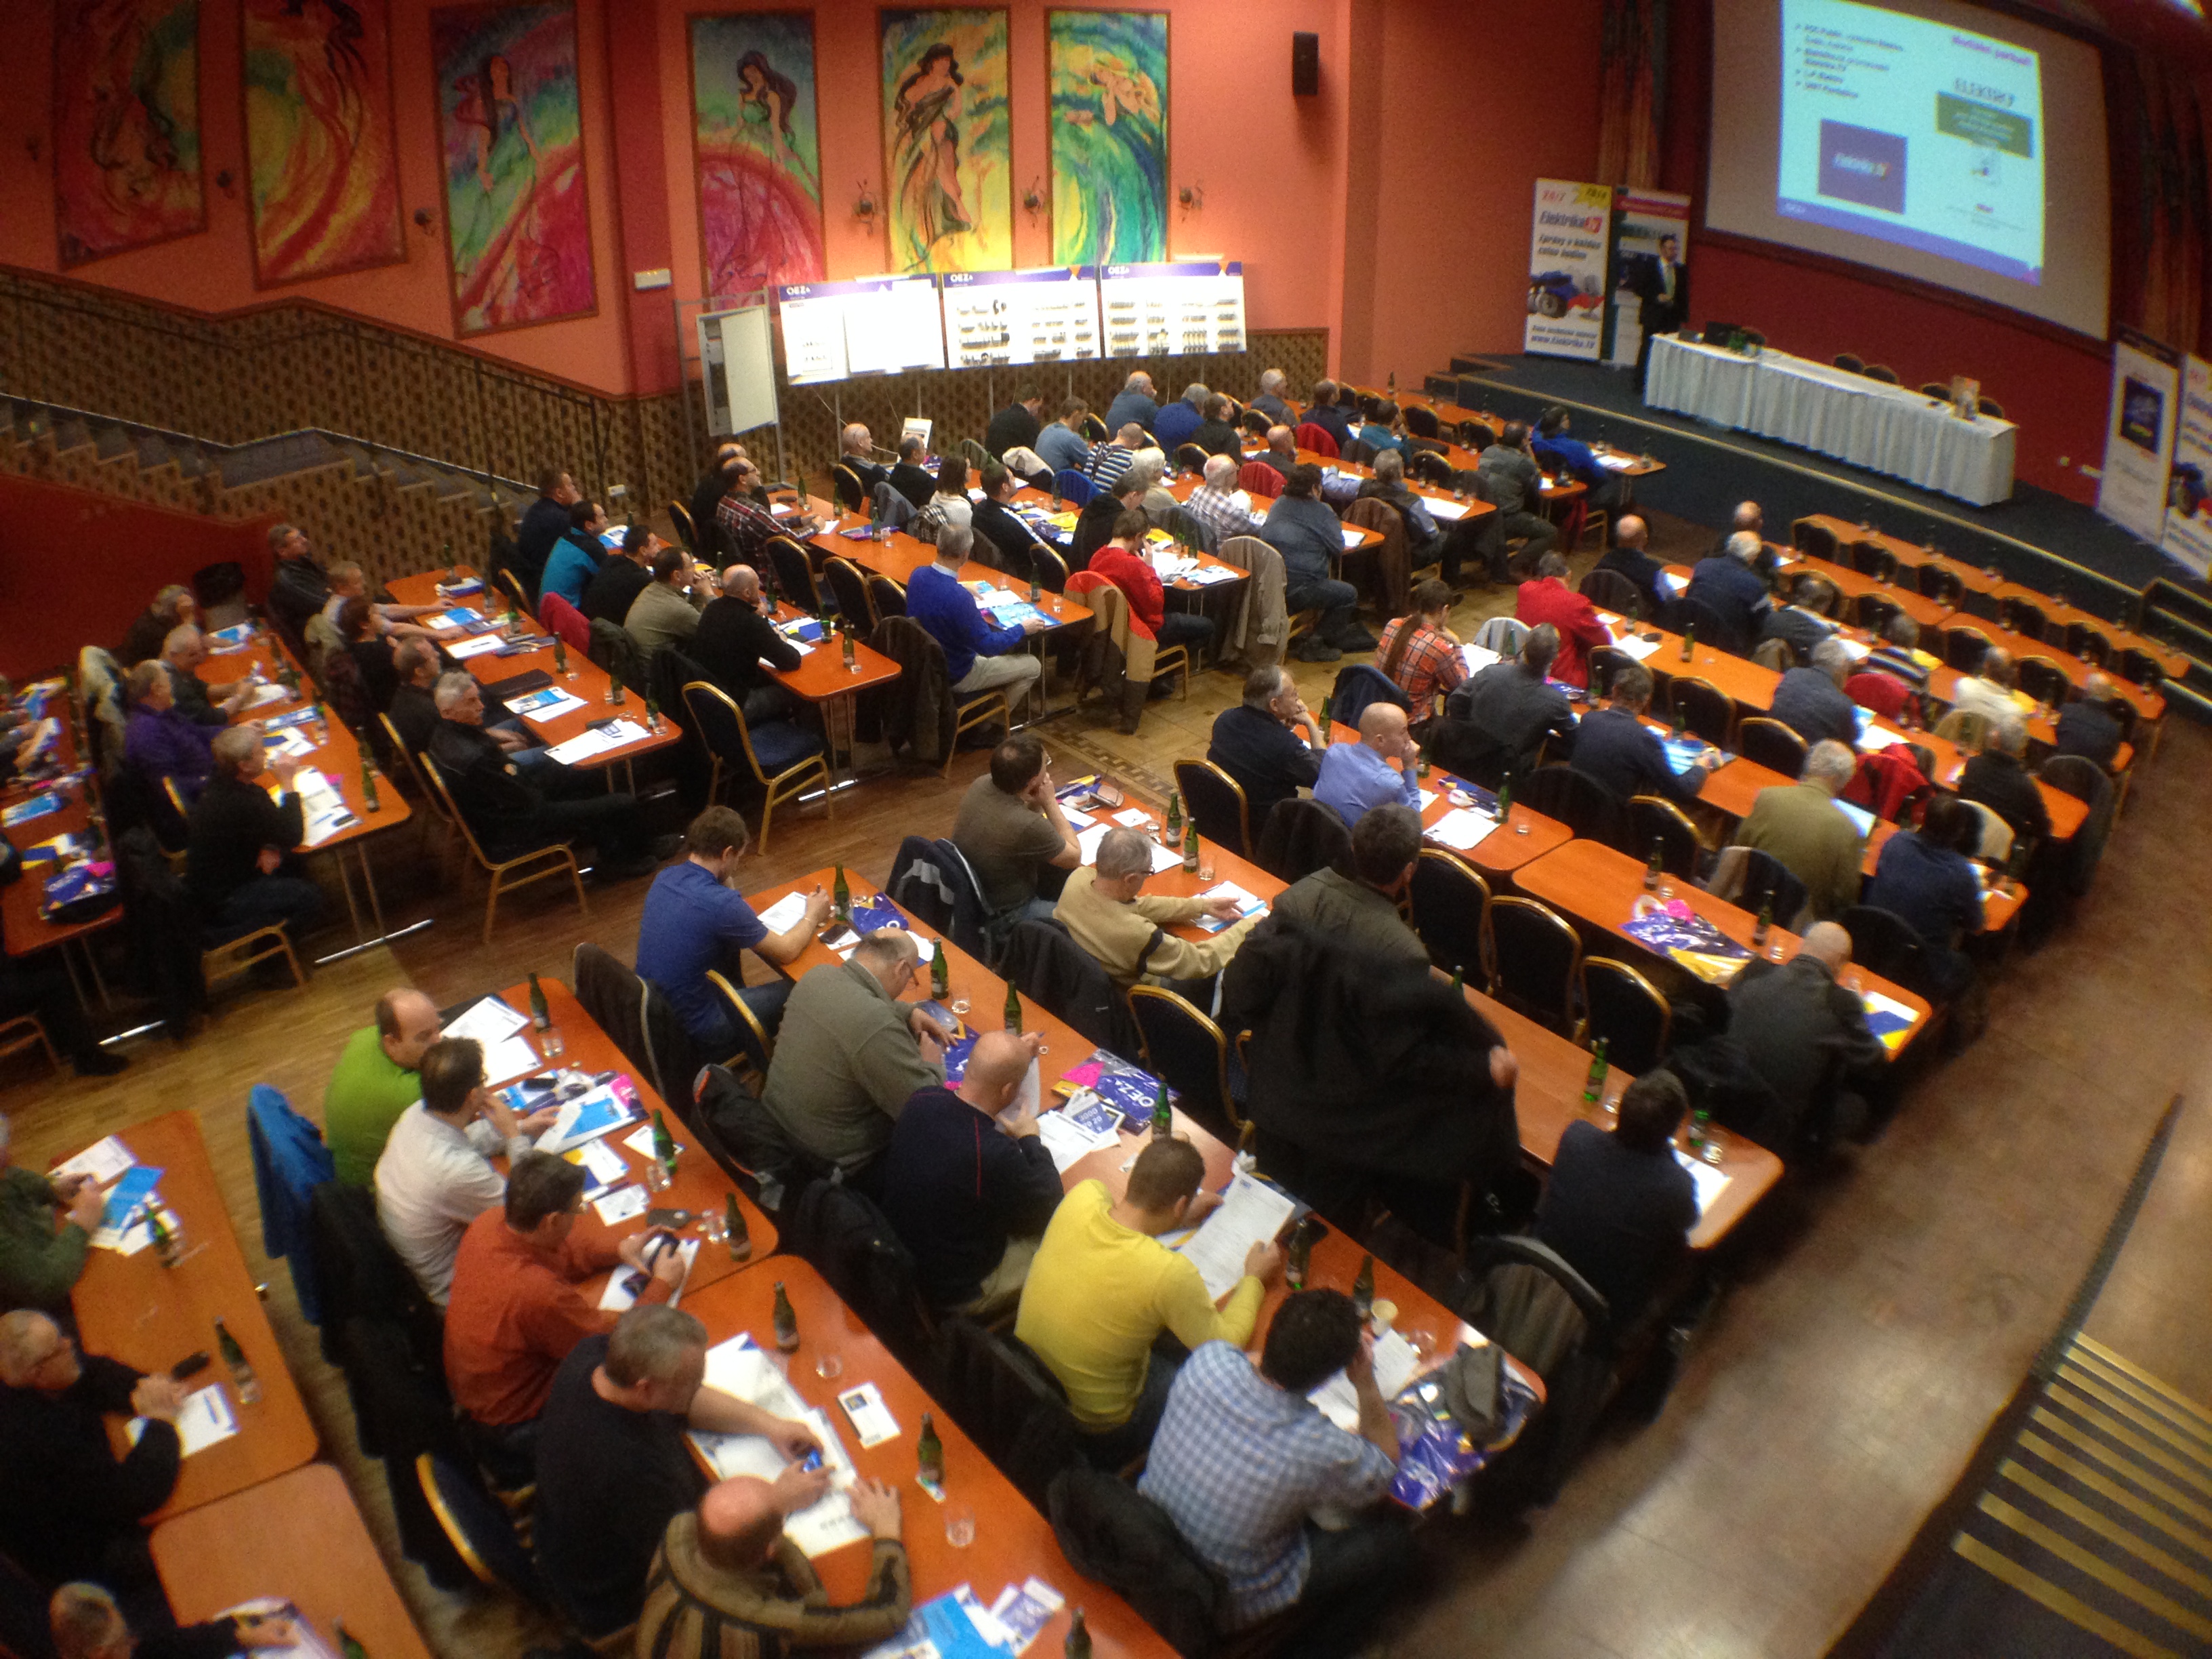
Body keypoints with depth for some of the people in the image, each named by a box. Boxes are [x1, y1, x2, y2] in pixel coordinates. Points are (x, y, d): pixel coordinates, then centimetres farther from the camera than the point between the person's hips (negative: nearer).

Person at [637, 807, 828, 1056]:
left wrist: (728, 880, 3)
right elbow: (787, 952, -12)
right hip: (694, 1032, -8)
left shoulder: (665, 877, -4)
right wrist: (812, 916, 5)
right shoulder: (721, 903, -27)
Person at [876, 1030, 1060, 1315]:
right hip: (955, 1295, -7)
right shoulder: (993, 1155, -37)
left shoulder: (921, 1100, -17)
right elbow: (1049, 1209, -17)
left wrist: (1017, 1055, 12)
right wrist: (1030, 1139, -6)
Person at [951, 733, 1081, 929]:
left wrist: (1036, 803, -12)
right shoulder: (1027, 825, -35)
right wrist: (1050, 802, -14)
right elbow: (1074, 857, -15)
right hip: (998, 919, -7)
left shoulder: (981, 784, -13)